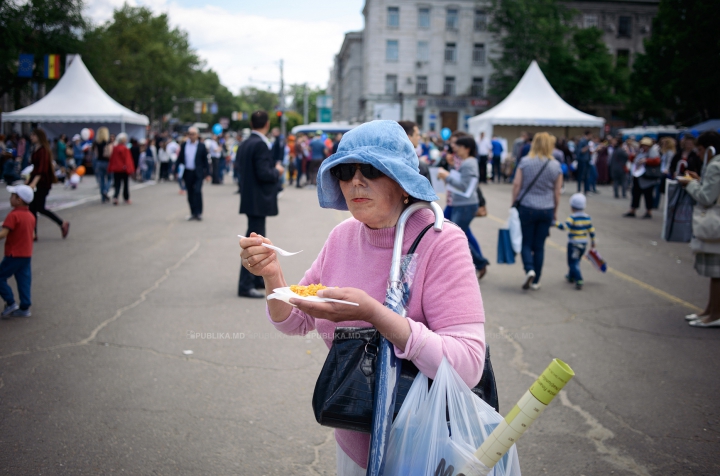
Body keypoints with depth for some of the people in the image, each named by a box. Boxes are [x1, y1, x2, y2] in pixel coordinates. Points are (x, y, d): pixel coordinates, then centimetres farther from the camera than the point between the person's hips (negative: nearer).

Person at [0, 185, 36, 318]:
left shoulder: (14, 215, -17)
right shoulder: (31, 216, 9)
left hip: (14, 255, -8)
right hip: (27, 254, 8)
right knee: (24, 280, 10)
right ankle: (24, 308, 12)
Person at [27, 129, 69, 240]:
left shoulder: (43, 150, -15)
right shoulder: (35, 150, 12)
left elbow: (42, 169, -23)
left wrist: (34, 182, -30)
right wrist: (29, 179, 21)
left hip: (43, 182, -9)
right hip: (36, 181, 9)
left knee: (40, 208, -8)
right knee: (32, 208, 5)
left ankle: (63, 224, 5)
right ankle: (33, 234, 9)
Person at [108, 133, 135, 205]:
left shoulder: (114, 148, 1)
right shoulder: (125, 149, -14)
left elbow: (111, 159, 6)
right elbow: (127, 159, -15)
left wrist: (110, 168, 13)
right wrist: (129, 169, -11)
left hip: (116, 169, 4)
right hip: (124, 169, -4)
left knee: (117, 184, 6)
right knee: (126, 184, 10)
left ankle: (115, 197, -15)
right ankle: (126, 199, 17)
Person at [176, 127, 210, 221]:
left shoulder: (201, 146, 0)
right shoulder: (184, 145, 7)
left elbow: (205, 160, 1)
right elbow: (180, 158, 10)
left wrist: (207, 174, -1)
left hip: (198, 173, -3)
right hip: (187, 173, 3)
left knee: (197, 191, -16)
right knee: (190, 194, 8)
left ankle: (199, 213, -8)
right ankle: (193, 213, 17)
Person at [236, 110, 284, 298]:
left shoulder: (244, 145, 10)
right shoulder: (260, 145, -18)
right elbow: (264, 174, -24)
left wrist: (274, 169, 14)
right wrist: (277, 171, -5)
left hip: (250, 198, 10)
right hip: (258, 200, -10)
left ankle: (257, 278, 33)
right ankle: (245, 286, -3)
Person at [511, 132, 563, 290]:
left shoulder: (525, 161, -6)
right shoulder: (556, 165, 0)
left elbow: (517, 184, -6)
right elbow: (557, 191, 4)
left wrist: (514, 203, 5)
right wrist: (555, 211, 14)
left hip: (526, 207, -2)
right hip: (546, 210, 2)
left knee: (526, 243, 9)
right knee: (539, 245, 9)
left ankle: (529, 270, -15)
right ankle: (536, 281, 13)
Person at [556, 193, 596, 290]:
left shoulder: (572, 218, -18)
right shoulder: (587, 218, 3)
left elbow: (564, 227, -30)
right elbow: (591, 230, 9)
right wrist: (593, 242, 19)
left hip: (573, 244, -7)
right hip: (584, 244, 7)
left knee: (573, 262, -4)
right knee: (576, 261, 23)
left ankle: (579, 280, -17)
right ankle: (571, 277, 39)